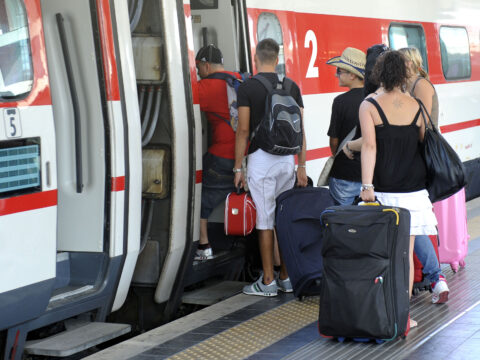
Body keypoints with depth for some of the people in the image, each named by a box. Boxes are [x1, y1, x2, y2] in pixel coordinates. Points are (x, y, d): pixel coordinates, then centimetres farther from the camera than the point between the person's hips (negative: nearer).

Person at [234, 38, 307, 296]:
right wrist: (302, 166, 10)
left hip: (261, 158, -4)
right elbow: (299, 128, 5)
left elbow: (243, 130, -9)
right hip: (287, 158, 5)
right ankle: (286, 277, 16)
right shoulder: (292, 87, 6)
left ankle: (268, 282, 3)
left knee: (265, 220, -1)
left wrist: (238, 167, -3)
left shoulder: (247, 88, -7)